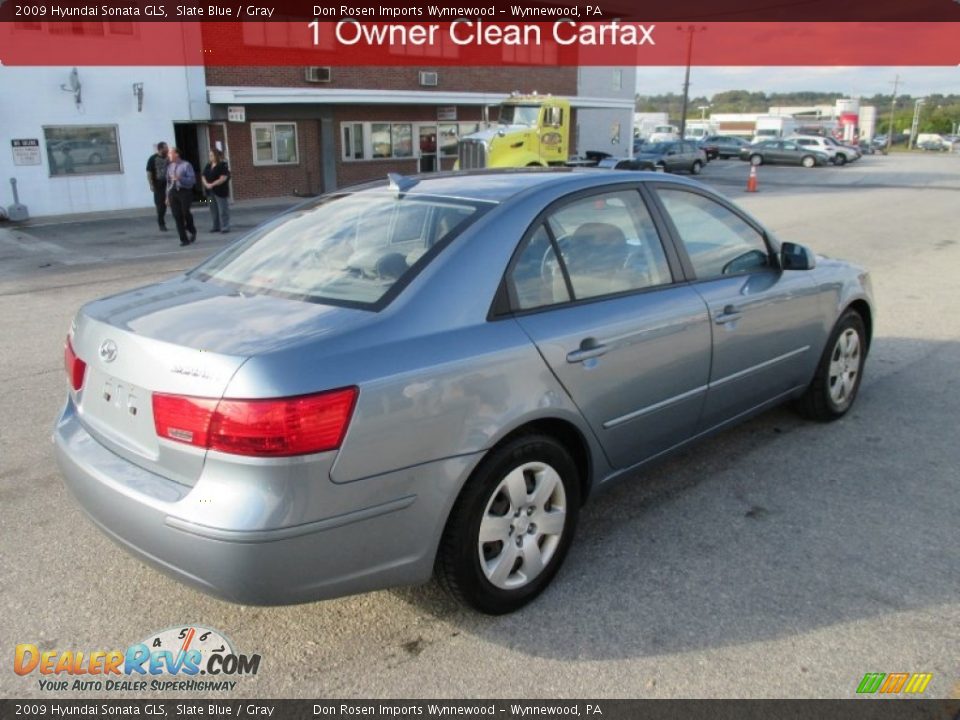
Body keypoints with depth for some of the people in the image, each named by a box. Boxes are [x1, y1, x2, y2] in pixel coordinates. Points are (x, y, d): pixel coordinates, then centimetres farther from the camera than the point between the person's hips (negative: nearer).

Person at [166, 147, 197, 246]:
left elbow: (192, 180, -7)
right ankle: (184, 239, 7)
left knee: (185, 213, -13)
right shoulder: (169, 166, 13)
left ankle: (192, 231, 18)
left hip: (184, 191, -4)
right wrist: (167, 196, 15)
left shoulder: (186, 165, -2)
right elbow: (168, 181, 17)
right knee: (177, 216, 0)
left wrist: (180, 178, -19)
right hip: (173, 192, 5)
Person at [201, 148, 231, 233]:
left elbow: (223, 178, -17)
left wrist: (212, 184, -19)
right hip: (210, 191, 7)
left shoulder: (222, 165, -8)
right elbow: (204, 177, 12)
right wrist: (206, 184, -9)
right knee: (213, 210, 11)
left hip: (221, 191, -7)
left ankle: (225, 227, -2)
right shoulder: (208, 166, 14)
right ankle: (216, 226, 18)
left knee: (223, 210, -6)